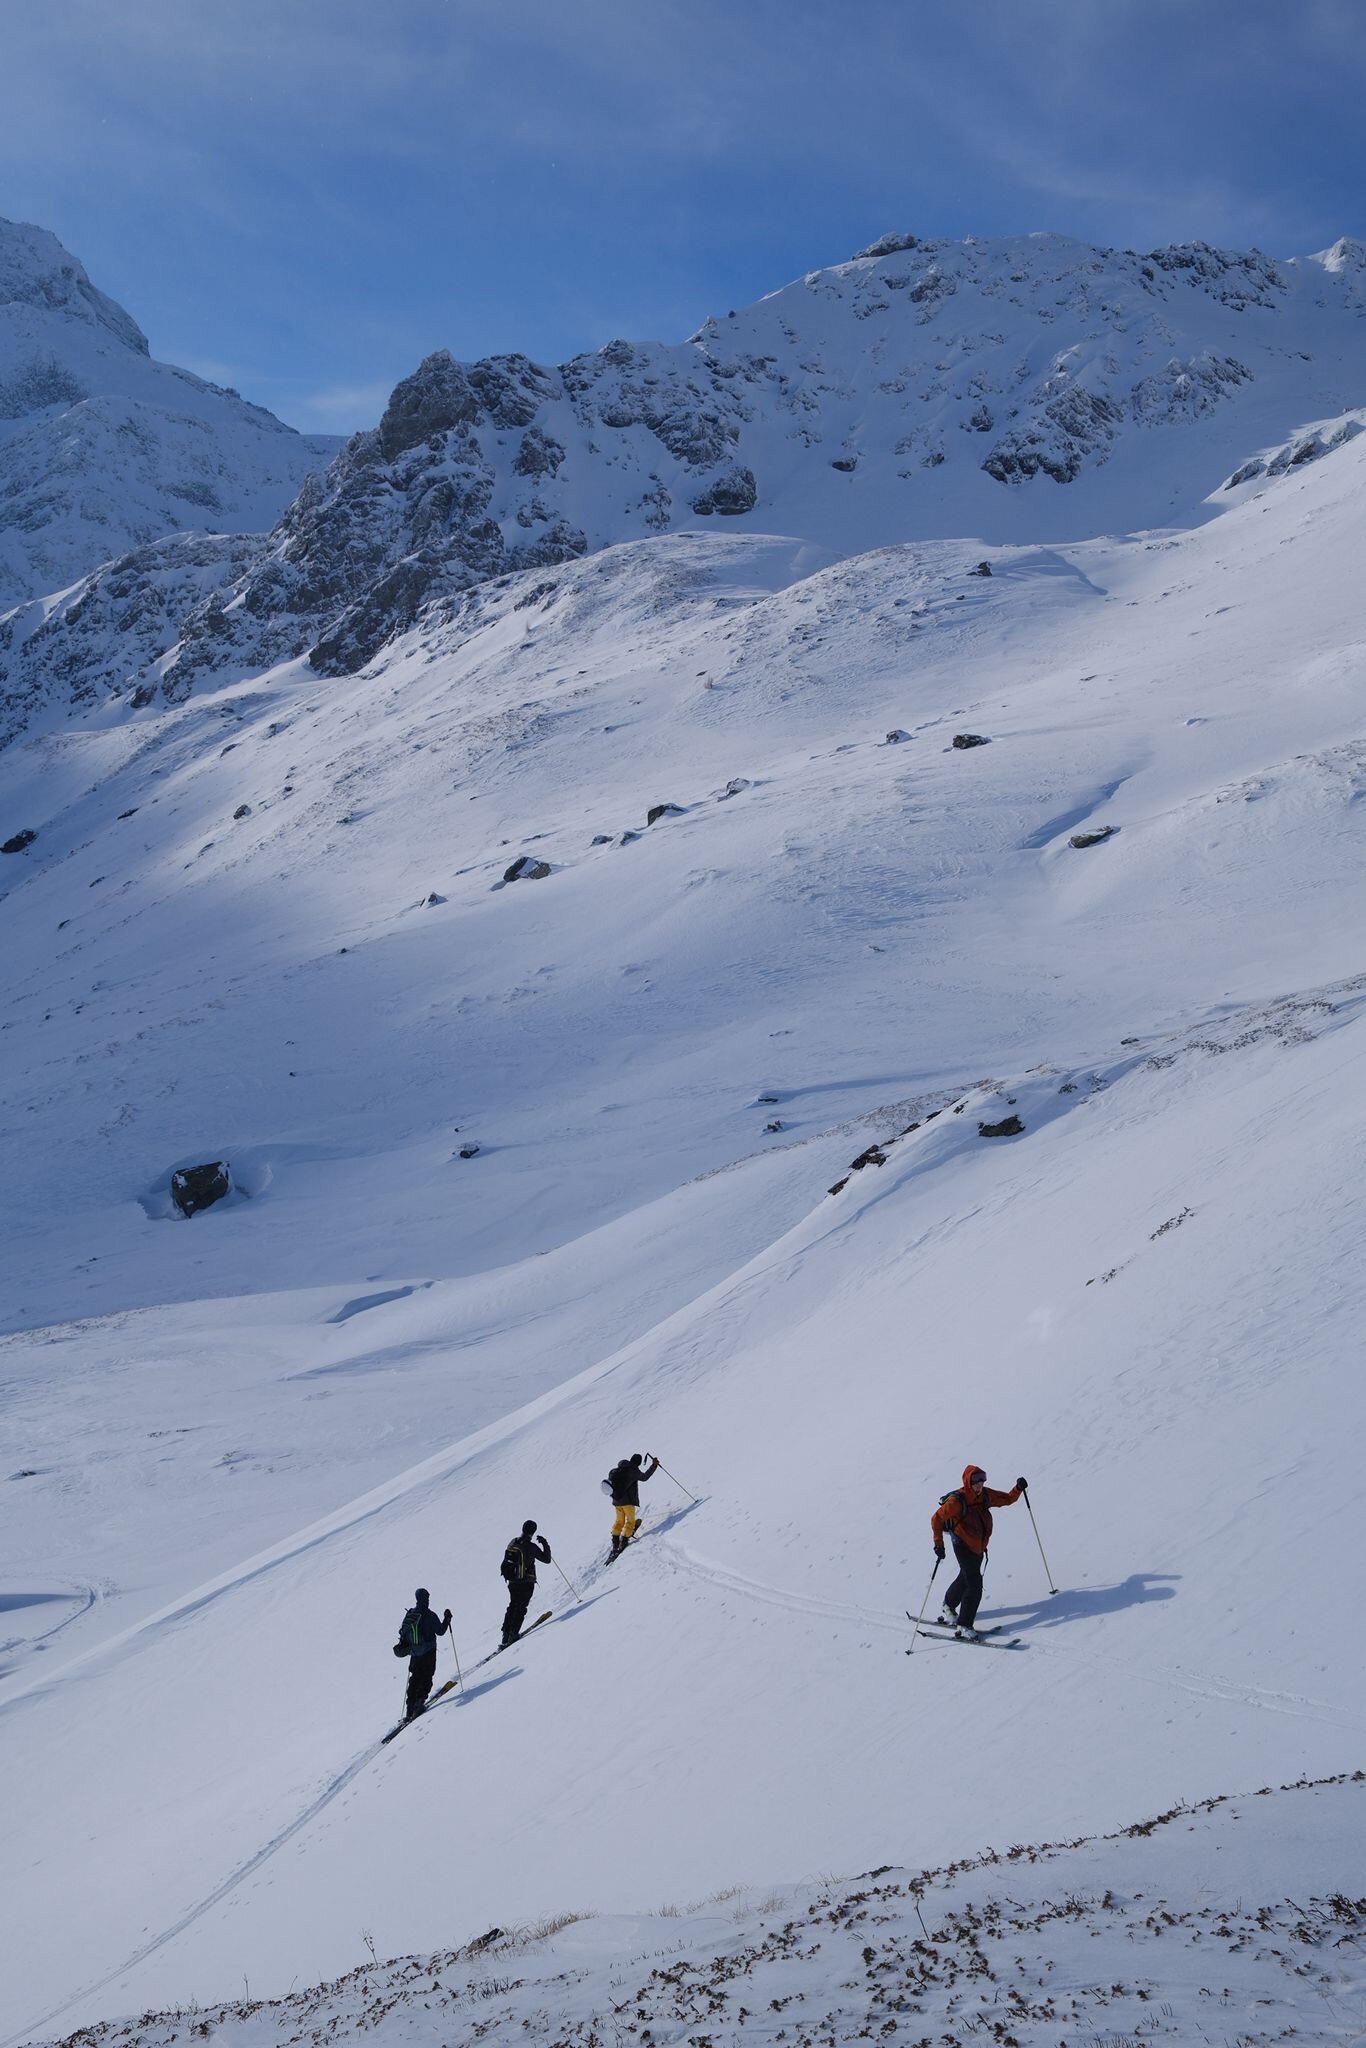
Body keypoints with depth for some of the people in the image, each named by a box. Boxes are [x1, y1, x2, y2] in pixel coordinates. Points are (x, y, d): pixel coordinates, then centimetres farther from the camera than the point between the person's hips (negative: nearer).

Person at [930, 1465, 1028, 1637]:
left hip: (979, 1547, 8)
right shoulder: (957, 1501, -21)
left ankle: (949, 1608, 48)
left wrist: (1018, 1489, -11)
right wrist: (939, 1543, -19)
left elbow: (1007, 1499, 8)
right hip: (964, 1547, -8)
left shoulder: (985, 1495, -3)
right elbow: (936, 1519, -15)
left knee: (965, 1579, 24)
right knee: (974, 1585, -14)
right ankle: (964, 1626, -7)